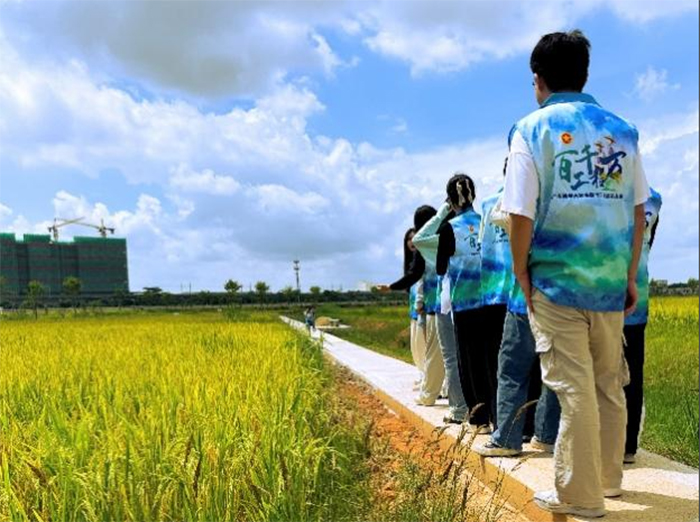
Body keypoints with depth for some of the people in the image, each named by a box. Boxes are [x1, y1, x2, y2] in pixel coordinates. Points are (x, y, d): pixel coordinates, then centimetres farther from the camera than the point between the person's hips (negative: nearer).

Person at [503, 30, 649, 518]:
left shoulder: (532, 130, -4)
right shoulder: (621, 129, 8)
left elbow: (522, 217, -10)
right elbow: (638, 212, 7)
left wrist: (522, 277, 1)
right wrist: (630, 276, 14)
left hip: (557, 280, -4)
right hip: (611, 281, 4)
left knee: (574, 387, 1)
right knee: (610, 384, 16)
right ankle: (608, 478, 30)